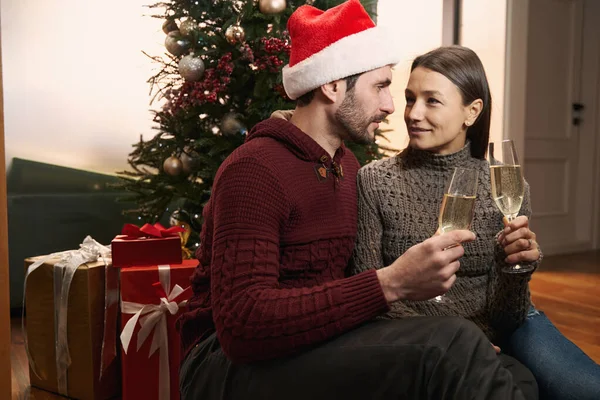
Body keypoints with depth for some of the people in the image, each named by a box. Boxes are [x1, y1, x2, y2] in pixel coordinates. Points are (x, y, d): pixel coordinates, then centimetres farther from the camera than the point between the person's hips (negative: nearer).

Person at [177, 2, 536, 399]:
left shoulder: (349, 166, 11)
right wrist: (391, 282, -31)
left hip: (315, 349, 7)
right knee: (452, 346, -29)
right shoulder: (254, 169, -17)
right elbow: (243, 325, -26)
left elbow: (348, 278, 11)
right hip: (233, 363, -7)